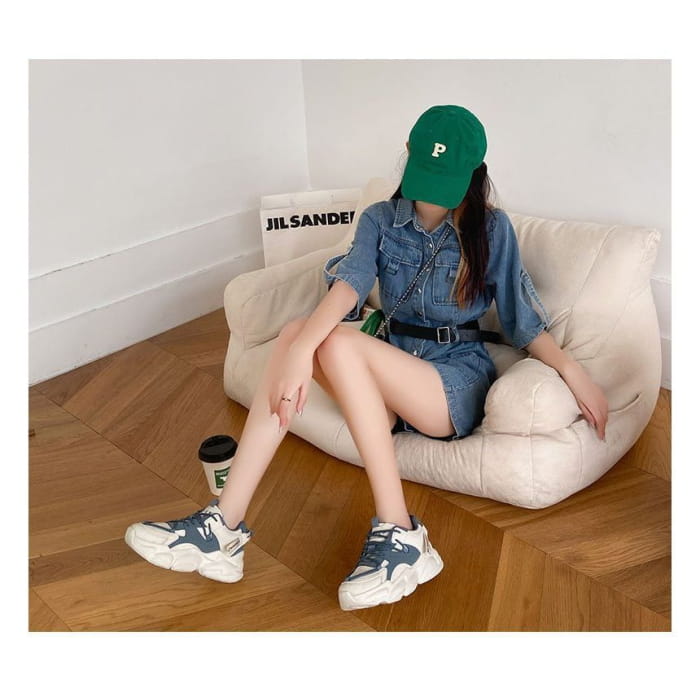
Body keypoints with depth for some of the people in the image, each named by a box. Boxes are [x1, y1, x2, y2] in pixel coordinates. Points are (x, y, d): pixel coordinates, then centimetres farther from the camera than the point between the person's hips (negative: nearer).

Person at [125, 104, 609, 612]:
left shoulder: (491, 228, 1)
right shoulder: (381, 220, 5)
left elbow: (523, 320, 2)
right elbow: (349, 283, -15)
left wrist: (573, 370, -16)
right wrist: (302, 347, -34)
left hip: (459, 382, -3)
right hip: (393, 368, 4)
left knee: (340, 343, -30)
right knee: (296, 332, -24)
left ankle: (399, 533, -28)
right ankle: (224, 524, -26)